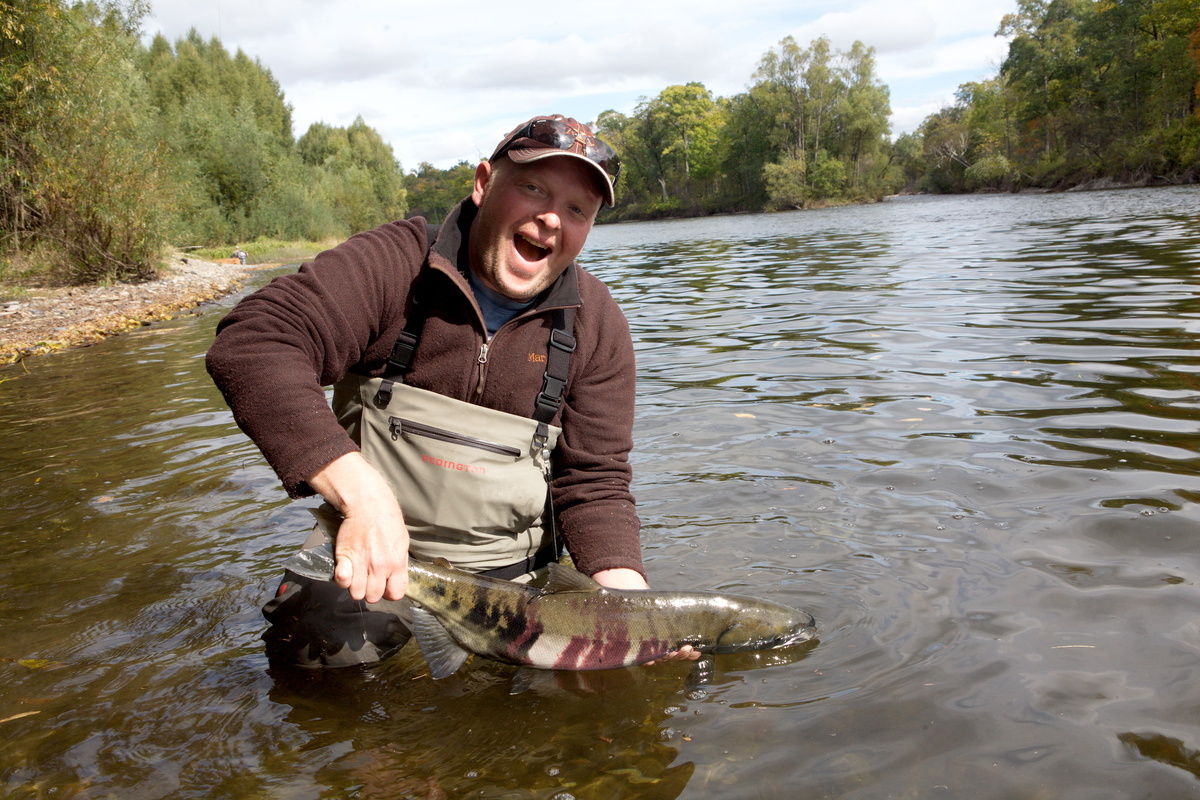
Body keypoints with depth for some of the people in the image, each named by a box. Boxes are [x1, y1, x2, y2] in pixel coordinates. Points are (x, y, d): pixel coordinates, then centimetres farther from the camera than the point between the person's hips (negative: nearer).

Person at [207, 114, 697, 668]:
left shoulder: (596, 326, -3)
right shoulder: (396, 263, -12)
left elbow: (593, 484, -2)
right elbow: (250, 343, -27)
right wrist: (362, 495, -39)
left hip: (511, 575, 4)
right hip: (373, 556, -3)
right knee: (332, 647, -30)